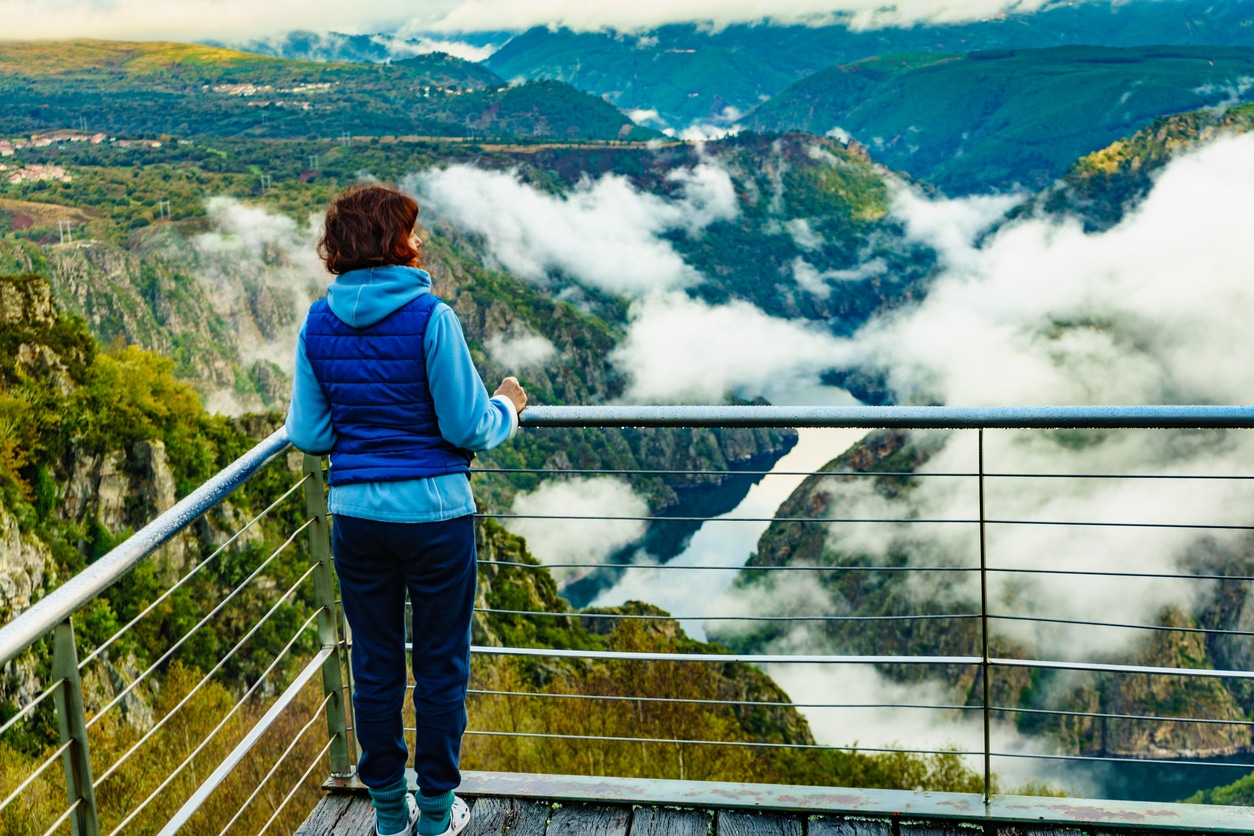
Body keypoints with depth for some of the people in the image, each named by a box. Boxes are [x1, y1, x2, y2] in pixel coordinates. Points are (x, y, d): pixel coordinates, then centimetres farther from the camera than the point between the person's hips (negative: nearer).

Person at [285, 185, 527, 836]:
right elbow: (466, 428, -12)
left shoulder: (319, 324, -1)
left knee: (375, 665, 15)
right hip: (434, 512, -4)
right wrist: (507, 408, 9)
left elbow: (309, 435, 3)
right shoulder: (429, 317, -14)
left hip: (356, 514, 4)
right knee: (441, 666, 11)